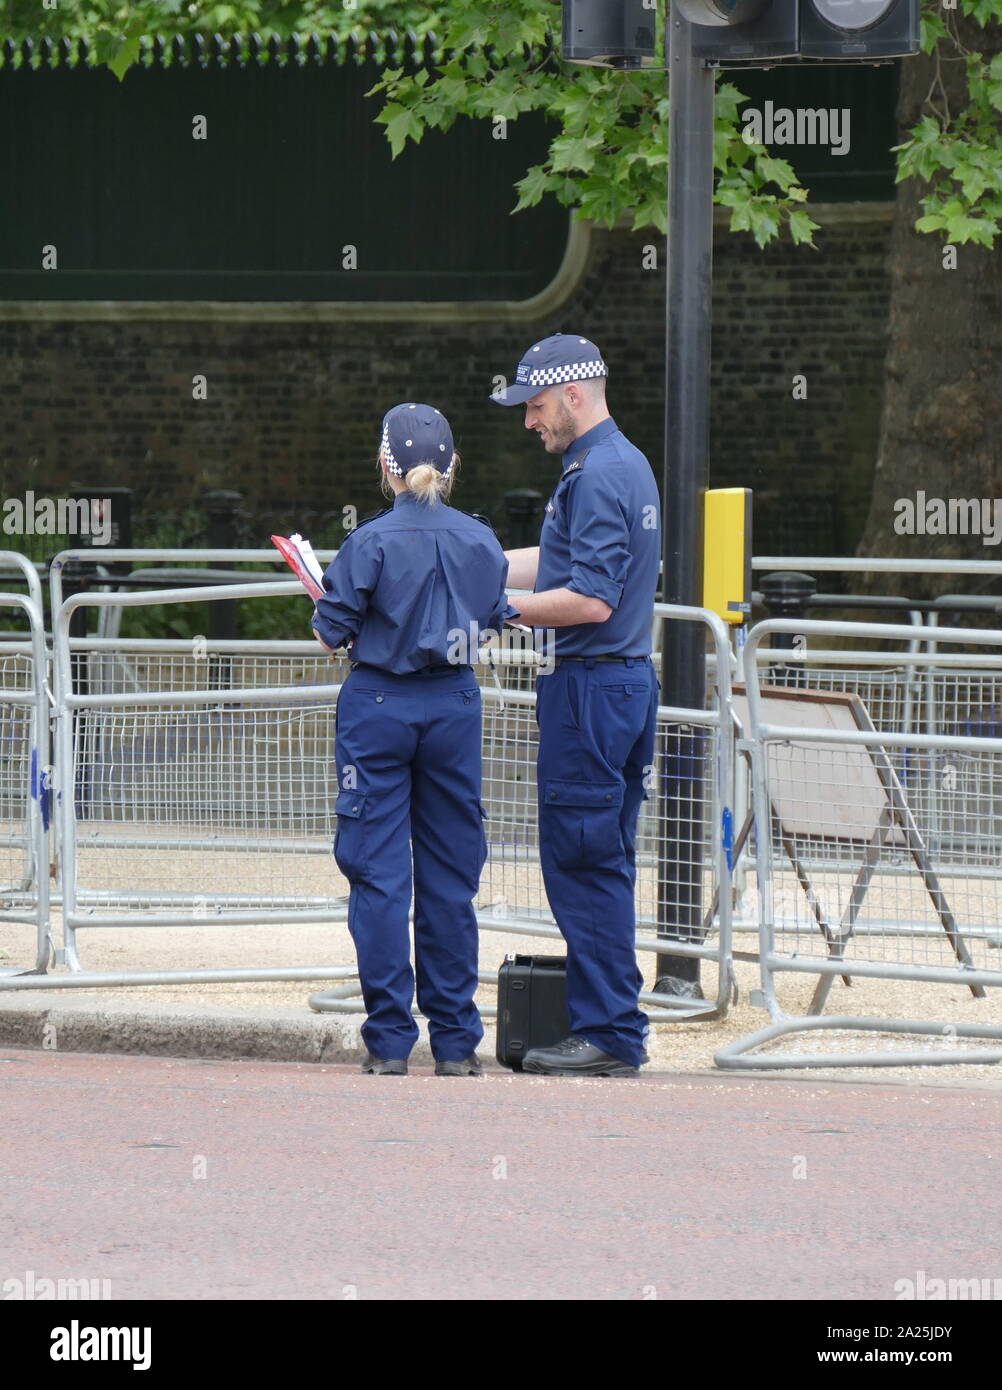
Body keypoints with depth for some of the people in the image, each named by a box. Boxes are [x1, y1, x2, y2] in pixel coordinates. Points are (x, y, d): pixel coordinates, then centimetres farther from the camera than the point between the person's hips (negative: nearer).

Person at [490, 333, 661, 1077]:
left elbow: (591, 600, -23)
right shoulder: (627, 464, 16)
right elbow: (562, 562, 26)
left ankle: (606, 1034, -6)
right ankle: (619, 1029, 14)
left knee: (580, 860, -7)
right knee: (605, 862, 12)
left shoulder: (596, 476, -16)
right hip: (629, 681, 10)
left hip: (591, 688, -10)